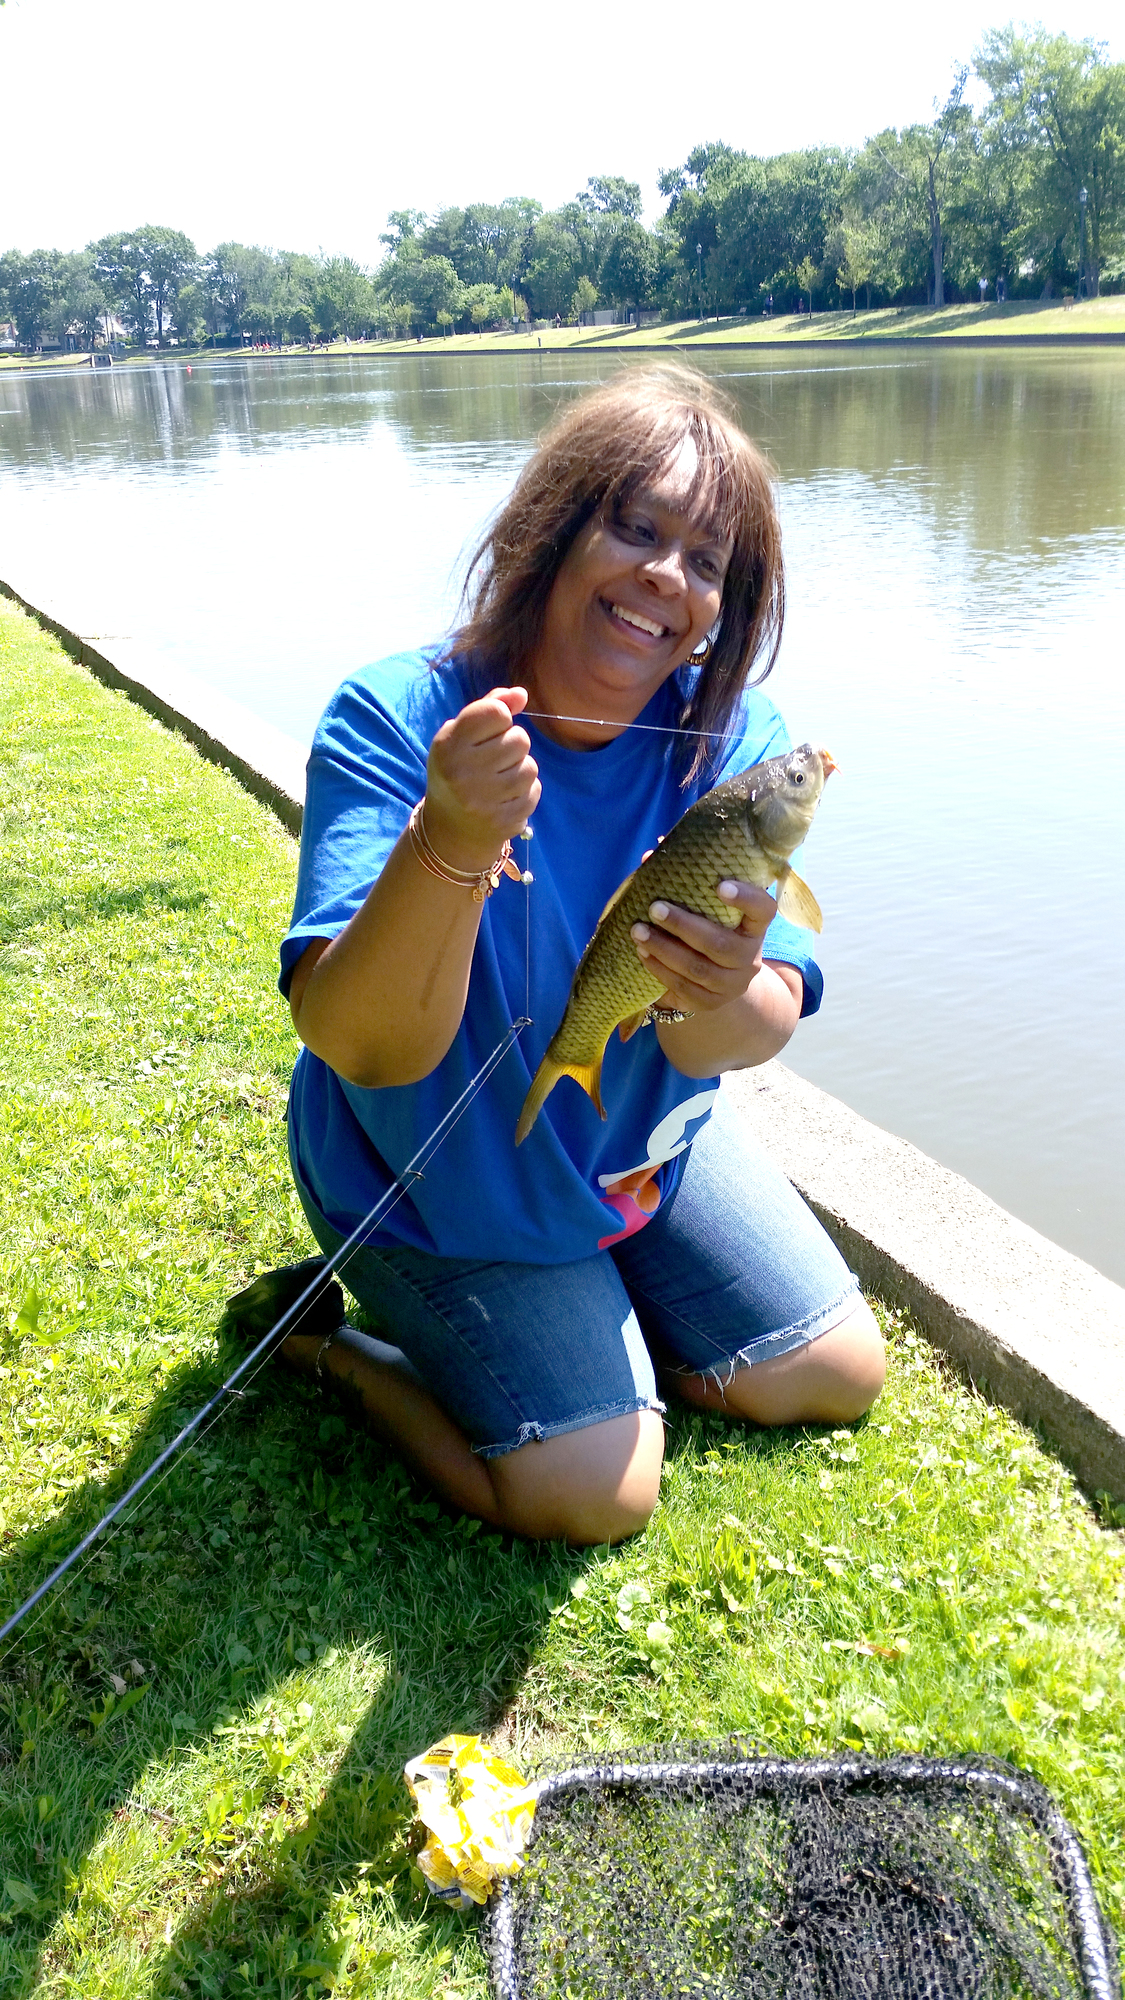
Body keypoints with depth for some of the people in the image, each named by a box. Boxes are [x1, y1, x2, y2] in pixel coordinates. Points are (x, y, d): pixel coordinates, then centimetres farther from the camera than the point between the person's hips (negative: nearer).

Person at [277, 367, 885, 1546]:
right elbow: (358, 1046, -33)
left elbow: (756, 1035, -22)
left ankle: (594, 1292, 26)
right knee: (597, 1494, -10)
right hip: (438, 1176, -4)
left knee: (837, 1374, 8)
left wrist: (722, 1000, -46)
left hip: (645, 1146, 5)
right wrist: (449, 846, -50)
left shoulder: (737, 744, -14)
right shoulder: (395, 722, -25)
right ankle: (346, 1346, 13)